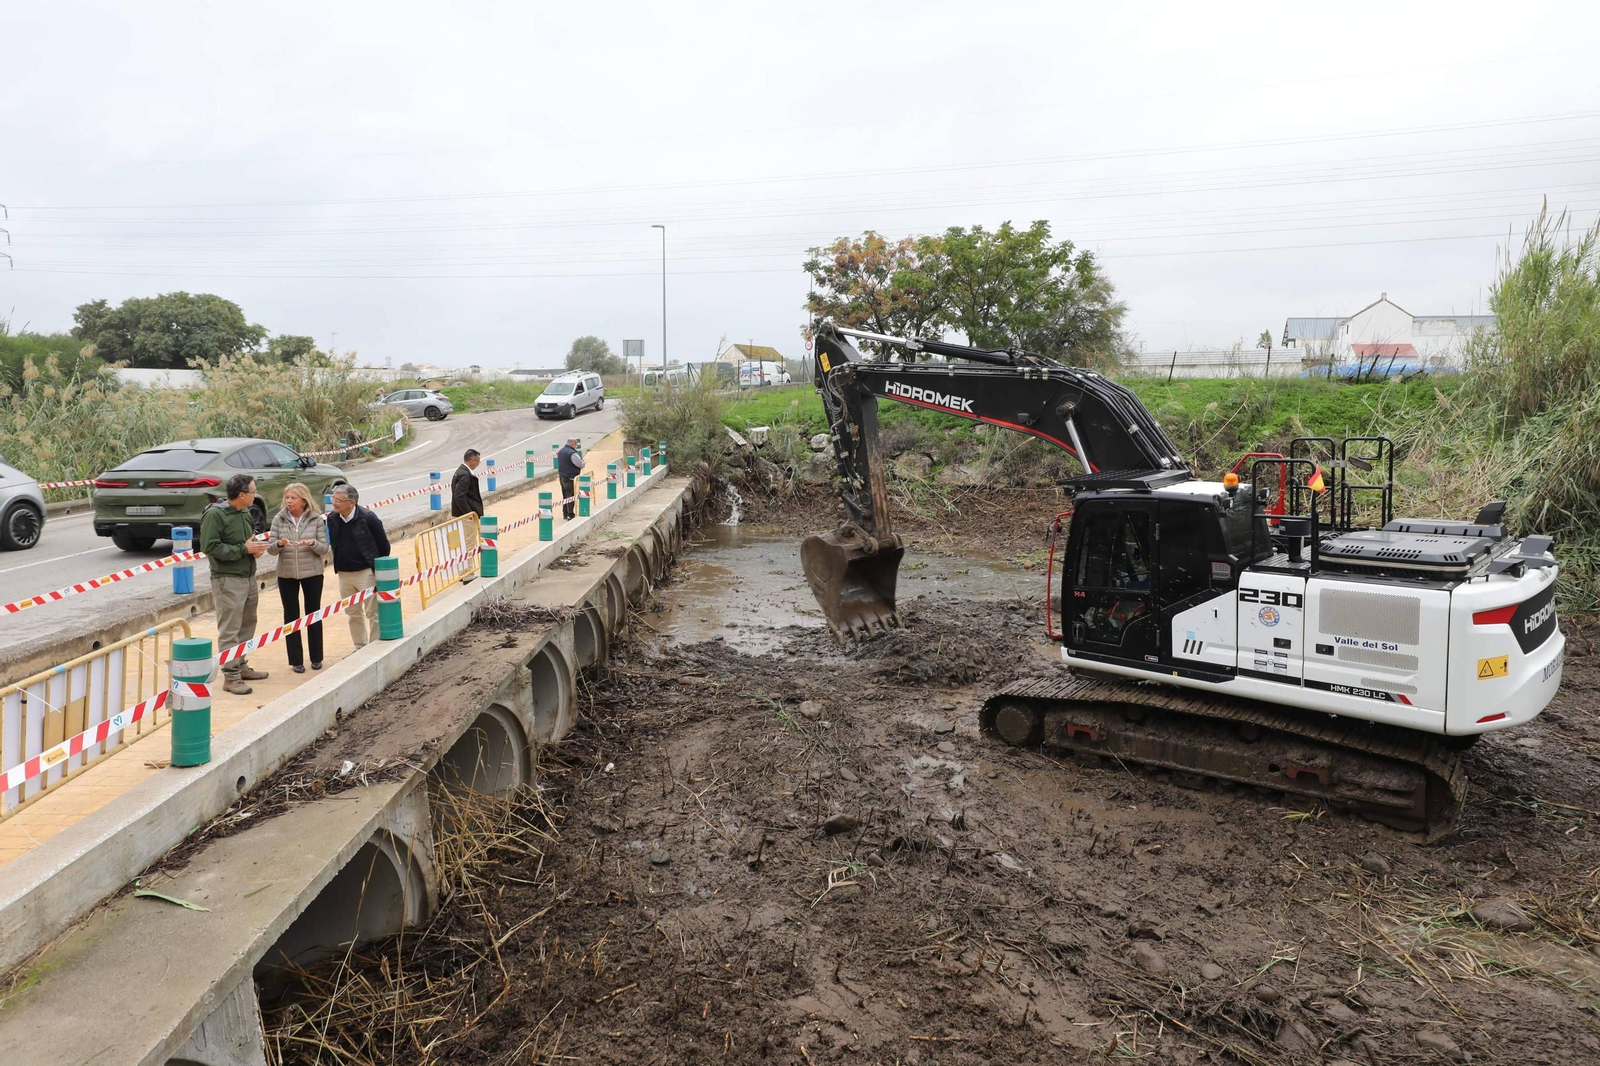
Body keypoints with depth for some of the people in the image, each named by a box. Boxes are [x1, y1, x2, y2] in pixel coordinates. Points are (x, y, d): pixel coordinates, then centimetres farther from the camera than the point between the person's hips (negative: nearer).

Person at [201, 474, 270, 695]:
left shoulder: (245, 513, 13)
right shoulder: (214, 515, -14)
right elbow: (209, 547, -19)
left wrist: (257, 546, 3)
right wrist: (244, 549, -18)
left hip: (249, 577, 9)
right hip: (228, 580, -9)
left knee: (246, 626, 17)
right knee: (230, 631, -5)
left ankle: (241, 666, 29)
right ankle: (231, 676, 0)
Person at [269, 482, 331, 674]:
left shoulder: (316, 519, -4)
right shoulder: (279, 519, -1)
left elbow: (325, 549, -4)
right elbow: (271, 548, -1)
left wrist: (313, 543, -24)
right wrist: (279, 544, -23)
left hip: (312, 573, -1)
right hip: (286, 574, 1)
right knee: (291, 615, 6)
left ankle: (316, 658, 20)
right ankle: (296, 660, 15)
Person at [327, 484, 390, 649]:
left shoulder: (368, 518, -15)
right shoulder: (332, 519, 1)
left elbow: (383, 544, -8)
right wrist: (338, 566, 16)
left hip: (366, 572, -6)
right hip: (344, 574, 6)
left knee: (373, 613, 0)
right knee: (353, 614, 15)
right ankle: (359, 648, 26)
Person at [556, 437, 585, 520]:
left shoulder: (561, 451, 10)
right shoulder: (572, 453, -20)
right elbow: (581, 465, -20)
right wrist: (583, 461, 0)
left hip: (562, 476, 9)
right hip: (570, 478, -9)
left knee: (564, 496, 17)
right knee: (571, 496, -4)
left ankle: (565, 513, 25)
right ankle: (570, 515, -3)